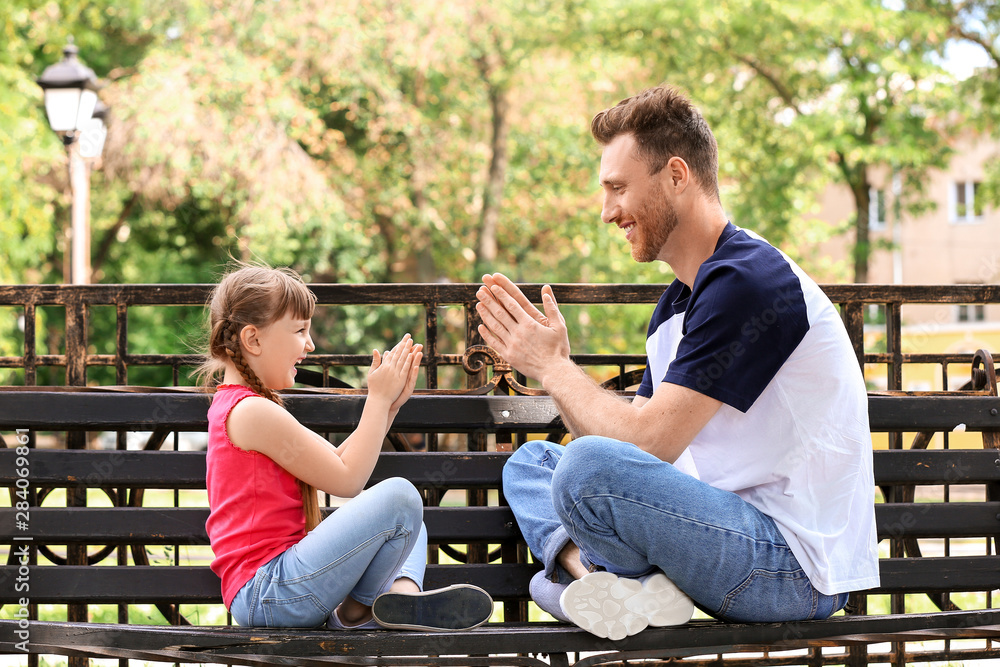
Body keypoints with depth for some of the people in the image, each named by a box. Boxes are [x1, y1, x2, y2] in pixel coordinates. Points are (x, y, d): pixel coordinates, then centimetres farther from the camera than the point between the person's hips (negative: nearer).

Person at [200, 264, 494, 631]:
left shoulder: (234, 405, 21)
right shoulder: (253, 411, -13)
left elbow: (336, 463, 19)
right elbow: (346, 481, -11)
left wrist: (387, 404, 12)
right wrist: (379, 398, -2)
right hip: (266, 594, -11)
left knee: (409, 526, 23)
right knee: (399, 497, -24)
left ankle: (402, 593, -7)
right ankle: (357, 610, -3)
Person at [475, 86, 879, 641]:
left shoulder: (746, 283, -16)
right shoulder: (677, 304, 16)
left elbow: (650, 441, -20)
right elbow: (620, 435, 16)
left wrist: (554, 367, -5)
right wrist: (553, 362, 6)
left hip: (797, 565, -10)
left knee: (591, 465, -32)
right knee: (530, 462, 16)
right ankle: (600, 577, -11)